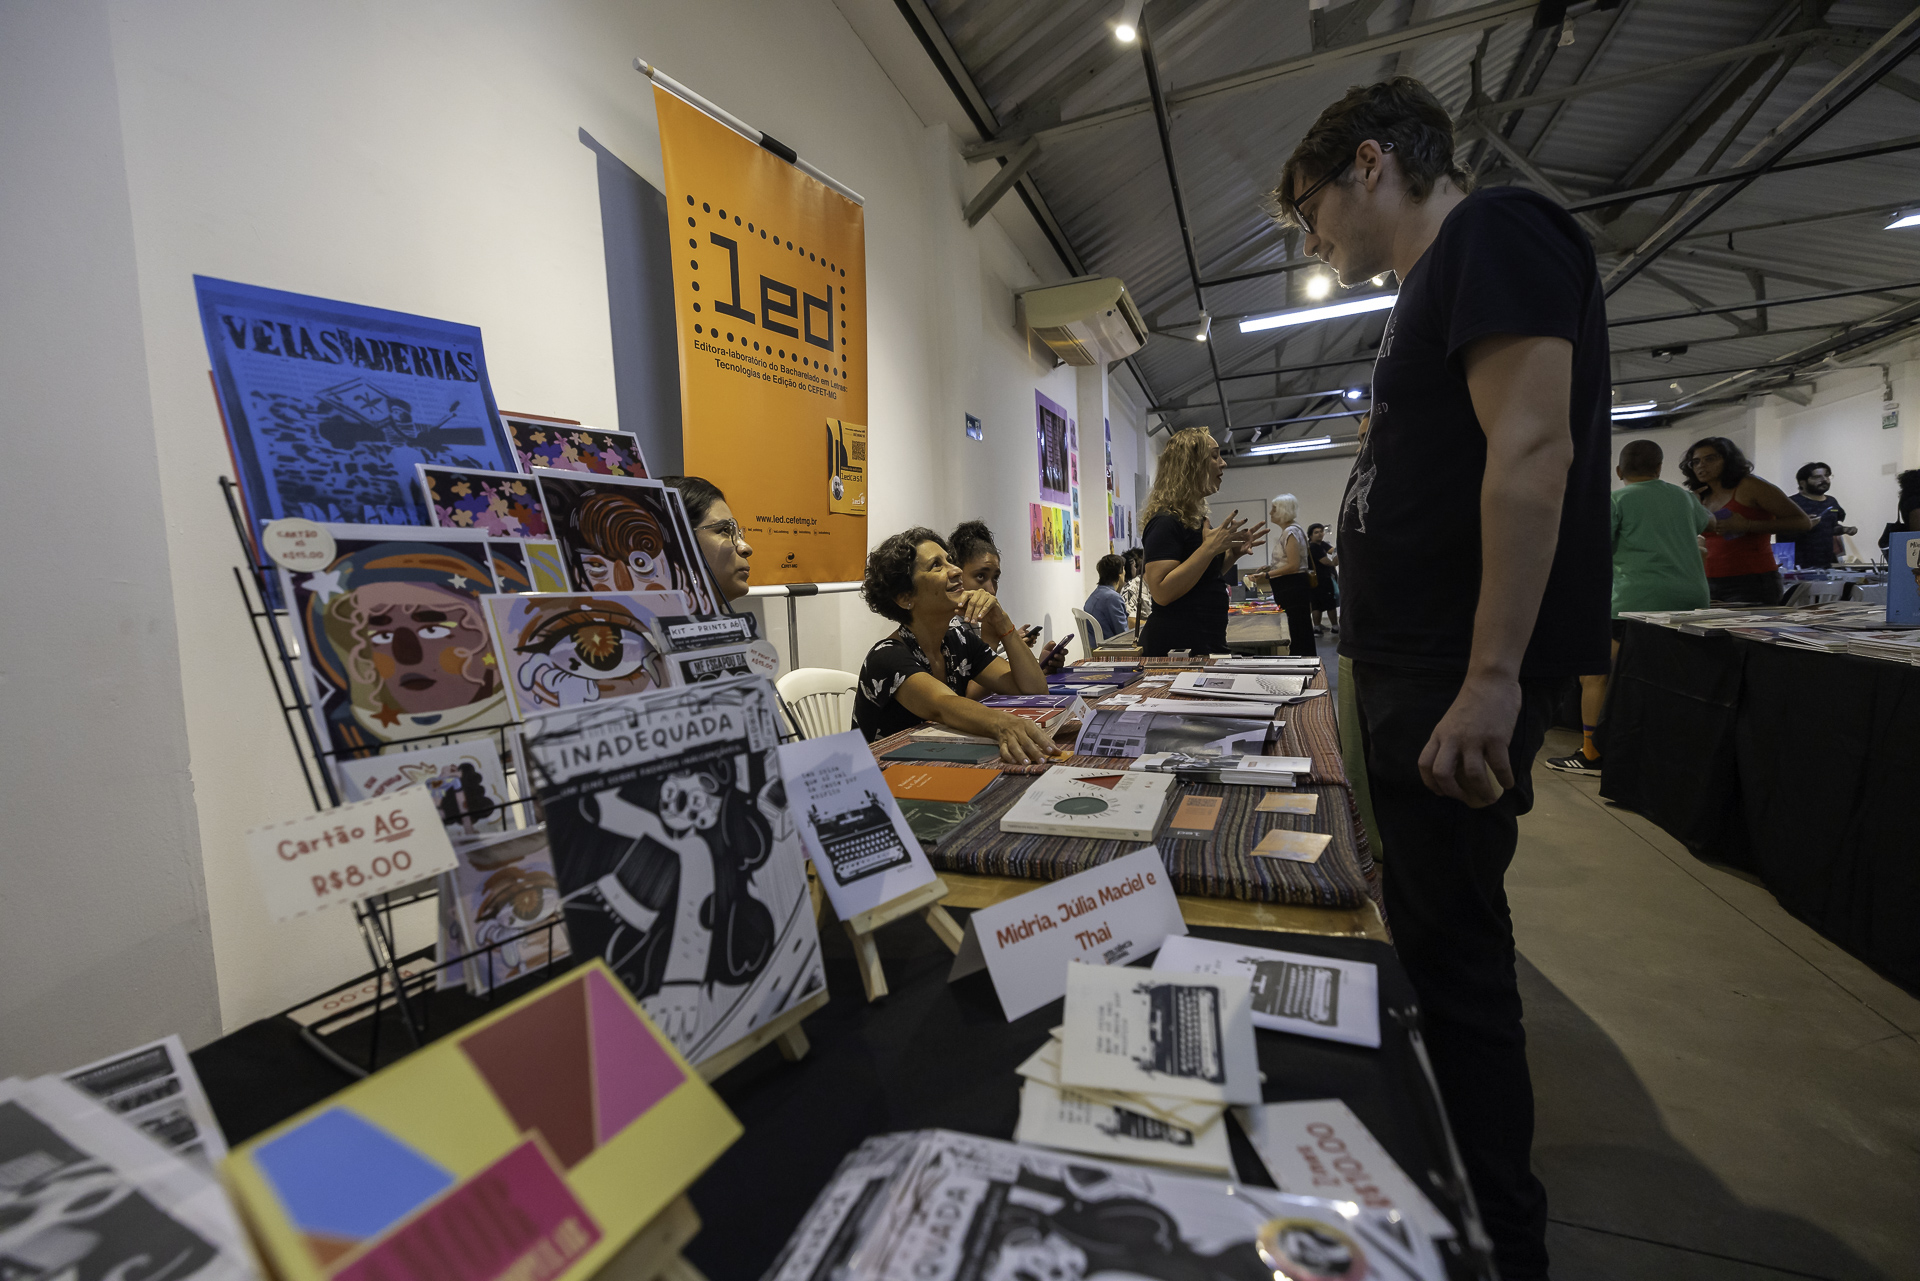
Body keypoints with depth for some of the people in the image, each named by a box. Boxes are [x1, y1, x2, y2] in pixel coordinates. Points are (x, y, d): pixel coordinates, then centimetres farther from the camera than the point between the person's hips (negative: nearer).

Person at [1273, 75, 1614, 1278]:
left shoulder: (1495, 231, -7)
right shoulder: (1439, 281, 21)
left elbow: (1532, 451, -20)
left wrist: (1491, 680, -25)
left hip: (1460, 678, -10)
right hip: (1412, 670, 10)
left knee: (1453, 947, 1)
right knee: (1431, 927, 19)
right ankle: (1451, 1179, 38)